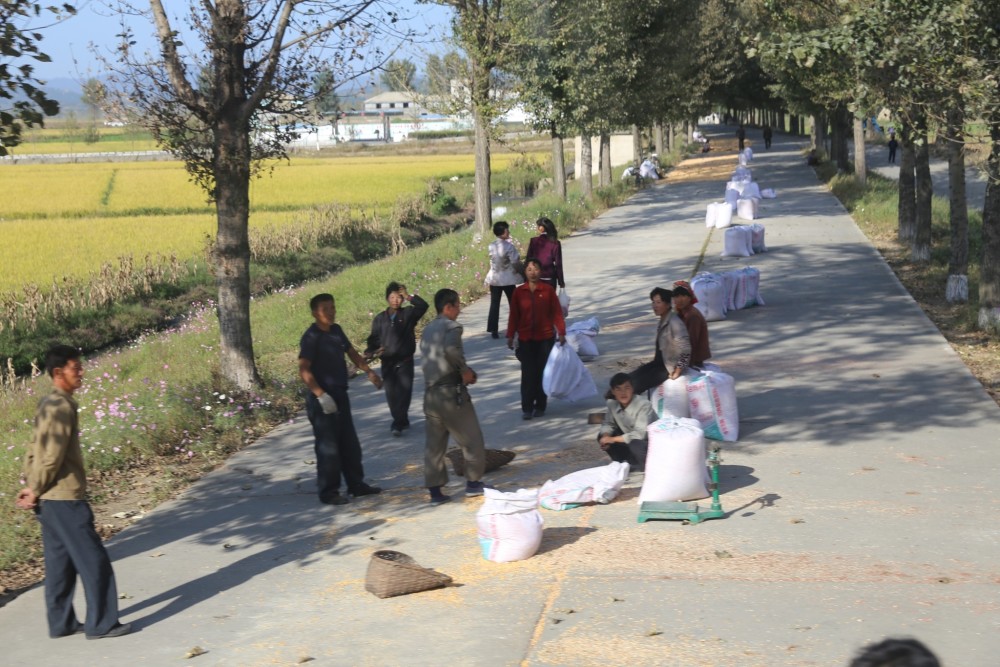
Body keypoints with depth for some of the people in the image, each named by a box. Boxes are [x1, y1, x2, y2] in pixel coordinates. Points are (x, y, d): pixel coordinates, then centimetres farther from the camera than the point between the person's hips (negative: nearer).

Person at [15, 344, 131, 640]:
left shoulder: (49, 404, 13)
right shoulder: (61, 407, -18)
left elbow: (36, 448, 15)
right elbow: (51, 456, -20)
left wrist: (31, 487, 11)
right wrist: (35, 491, -11)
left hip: (50, 498, 10)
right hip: (64, 497, -10)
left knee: (60, 561, 15)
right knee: (93, 559, -2)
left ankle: (61, 623, 21)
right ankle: (101, 623, 3)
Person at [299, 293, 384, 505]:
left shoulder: (336, 330, 9)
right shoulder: (311, 337, -15)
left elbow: (352, 352, 21)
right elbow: (304, 370, -21)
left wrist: (369, 371, 6)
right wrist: (321, 396, -28)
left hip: (340, 395, 8)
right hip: (322, 400, -8)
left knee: (350, 444, 15)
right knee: (328, 447, -2)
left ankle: (356, 484, 27)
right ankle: (328, 492, 8)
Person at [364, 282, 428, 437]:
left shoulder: (408, 314, -1)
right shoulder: (380, 318, 4)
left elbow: (423, 306, -16)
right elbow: (374, 338, 4)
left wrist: (408, 296, -19)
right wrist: (369, 353, -13)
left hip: (405, 361, -2)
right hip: (387, 362, 2)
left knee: (404, 392, -8)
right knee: (391, 394, 6)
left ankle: (398, 424, -5)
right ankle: (402, 421, 22)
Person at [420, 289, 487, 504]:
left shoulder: (427, 330, 15)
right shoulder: (451, 326, -10)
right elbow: (451, 348, -30)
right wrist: (464, 370, -15)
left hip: (430, 394, 7)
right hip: (451, 392, -7)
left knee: (434, 444, 10)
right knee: (471, 439, 9)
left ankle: (435, 491, 12)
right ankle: (473, 482, 17)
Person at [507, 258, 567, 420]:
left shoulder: (548, 290, -4)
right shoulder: (519, 291, 0)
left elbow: (557, 312, -1)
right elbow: (514, 315, 4)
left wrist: (561, 332, -6)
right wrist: (510, 335, 2)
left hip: (545, 338, 0)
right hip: (525, 339, 0)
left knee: (543, 372, 6)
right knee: (528, 373, -3)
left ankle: (540, 406, 17)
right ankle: (527, 408, 3)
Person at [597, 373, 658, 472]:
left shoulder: (643, 405, -28)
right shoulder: (612, 404, -10)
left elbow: (640, 434, -33)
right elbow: (608, 423, 4)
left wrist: (613, 439, -29)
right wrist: (605, 436, -20)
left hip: (649, 442, -6)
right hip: (631, 438, 7)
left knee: (635, 444, -37)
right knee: (602, 436, -7)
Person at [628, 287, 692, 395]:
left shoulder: (675, 323, -21)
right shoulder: (661, 322, 7)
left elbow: (686, 351, -26)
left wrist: (677, 373, -21)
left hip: (669, 368, -9)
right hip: (659, 363, 9)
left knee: (637, 384, -18)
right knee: (629, 379, -3)